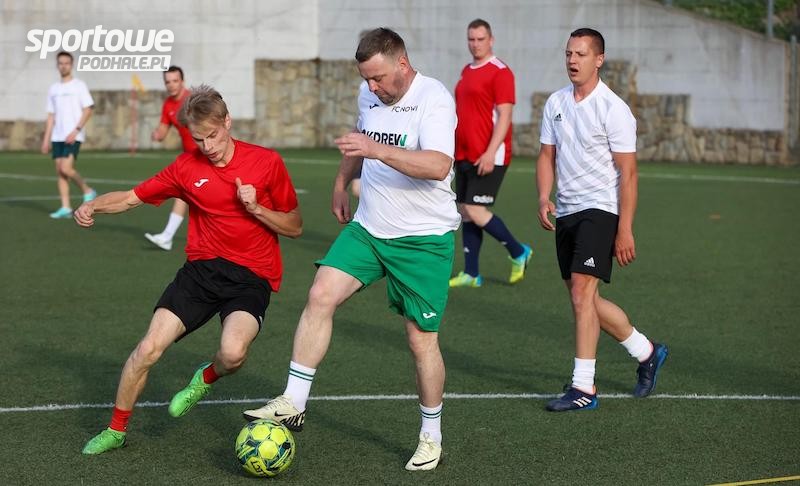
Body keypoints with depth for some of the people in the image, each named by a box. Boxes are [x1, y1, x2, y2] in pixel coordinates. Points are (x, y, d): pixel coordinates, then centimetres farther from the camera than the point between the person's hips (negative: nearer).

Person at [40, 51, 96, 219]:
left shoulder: (79, 86, -2)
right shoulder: (53, 89, 15)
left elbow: (88, 110, -7)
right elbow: (51, 116, 18)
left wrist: (76, 130, -18)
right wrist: (46, 139, 12)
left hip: (73, 136, -6)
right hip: (57, 136, 6)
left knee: (66, 168, -18)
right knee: (59, 171, 1)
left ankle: (87, 191, 3)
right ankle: (66, 208, 3)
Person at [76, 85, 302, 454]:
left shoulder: (266, 162, -3)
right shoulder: (187, 167, 3)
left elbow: (294, 227, 4)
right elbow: (132, 197, 10)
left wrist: (255, 208, -13)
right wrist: (92, 206, -10)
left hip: (252, 276, -2)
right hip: (202, 269, 2)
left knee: (233, 352, -30)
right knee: (149, 348, -12)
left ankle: (206, 378, 9)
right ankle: (115, 431, 12)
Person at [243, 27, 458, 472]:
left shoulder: (434, 100, -19)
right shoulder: (368, 95, 4)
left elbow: (438, 167, -34)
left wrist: (379, 149, -41)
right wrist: (342, 182, 27)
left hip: (423, 239, -6)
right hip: (368, 228, 6)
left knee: (421, 339, 0)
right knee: (320, 295, -12)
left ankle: (431, 438, 17)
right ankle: (293, 404, -6)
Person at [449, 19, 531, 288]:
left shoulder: (500, 72, -11)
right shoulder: (466, 71, 15)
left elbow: (504, 115, -17)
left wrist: (490, 153, -23)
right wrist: (452, 147, 19)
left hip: (488, 157, -8)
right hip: (464, 155, 8)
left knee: (475, 212, -11)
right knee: (465, 213, 7)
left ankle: (519, 253, 8)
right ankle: (471, 274, 13)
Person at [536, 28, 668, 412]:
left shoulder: (613, 109, -11)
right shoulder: (555, 103, 8)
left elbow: (628, 172, -12)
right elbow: (547, 155, 15)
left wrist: (625, 230, -16)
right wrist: (543, 199, -4)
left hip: (599, 209, -7)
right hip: (565, 212, 7)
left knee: (581, 293, -15)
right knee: (584, 299, 11)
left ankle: (583, 388, -11)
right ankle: (647, 352, 30)